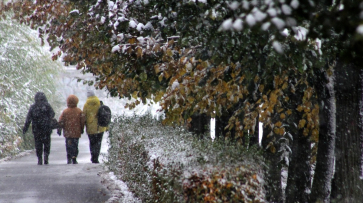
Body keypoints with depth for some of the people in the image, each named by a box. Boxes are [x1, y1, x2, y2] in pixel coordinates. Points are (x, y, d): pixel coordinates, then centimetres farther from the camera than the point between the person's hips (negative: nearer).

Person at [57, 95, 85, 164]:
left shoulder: (65, 111, -4)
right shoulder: (79, 111, -3)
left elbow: (60, 122, -3)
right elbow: (82, 121, 3)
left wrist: (59, 130, 6)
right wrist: (82, 129, 15)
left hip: (67, 132, 0)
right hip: (76, 132, 0)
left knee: (68, 145, 8)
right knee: (75, 145, 7)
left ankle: (69, 158, -5)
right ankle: (74, 159, 3)